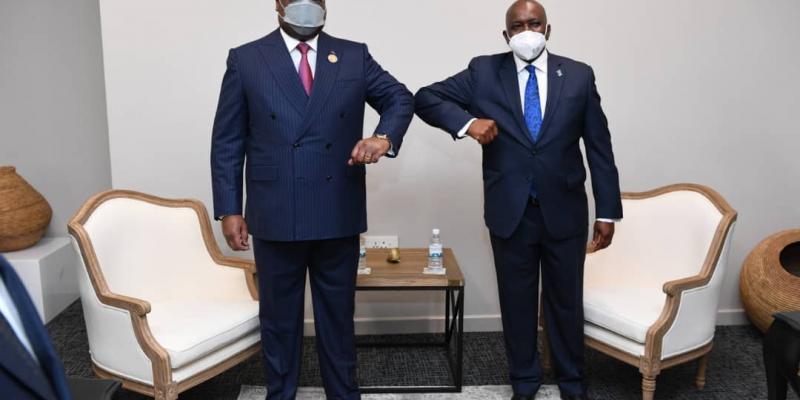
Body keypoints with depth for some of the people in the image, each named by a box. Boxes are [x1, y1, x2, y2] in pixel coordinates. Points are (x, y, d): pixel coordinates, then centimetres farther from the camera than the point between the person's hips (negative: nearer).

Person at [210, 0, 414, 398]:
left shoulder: (354, 56, 6)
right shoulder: (245, 59, 2)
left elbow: (401, 98, 11)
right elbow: (227, 142, 3)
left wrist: (384, 137, -10)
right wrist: (229, 209, -2)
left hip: (338, 215, 1)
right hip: (275, 216, -1)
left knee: (338, 314, 15)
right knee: (278, 316, 14)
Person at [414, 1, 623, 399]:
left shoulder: (579, 75, 1)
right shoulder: (483, 72, -1)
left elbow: (599, 146, 2)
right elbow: (425, 98, 0)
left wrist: (608, 211, 0)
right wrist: (466, 121, -19)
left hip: (564, 212, 1)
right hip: (510, 212, 0)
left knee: (566, 300, 13)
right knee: (516, 302, 12)